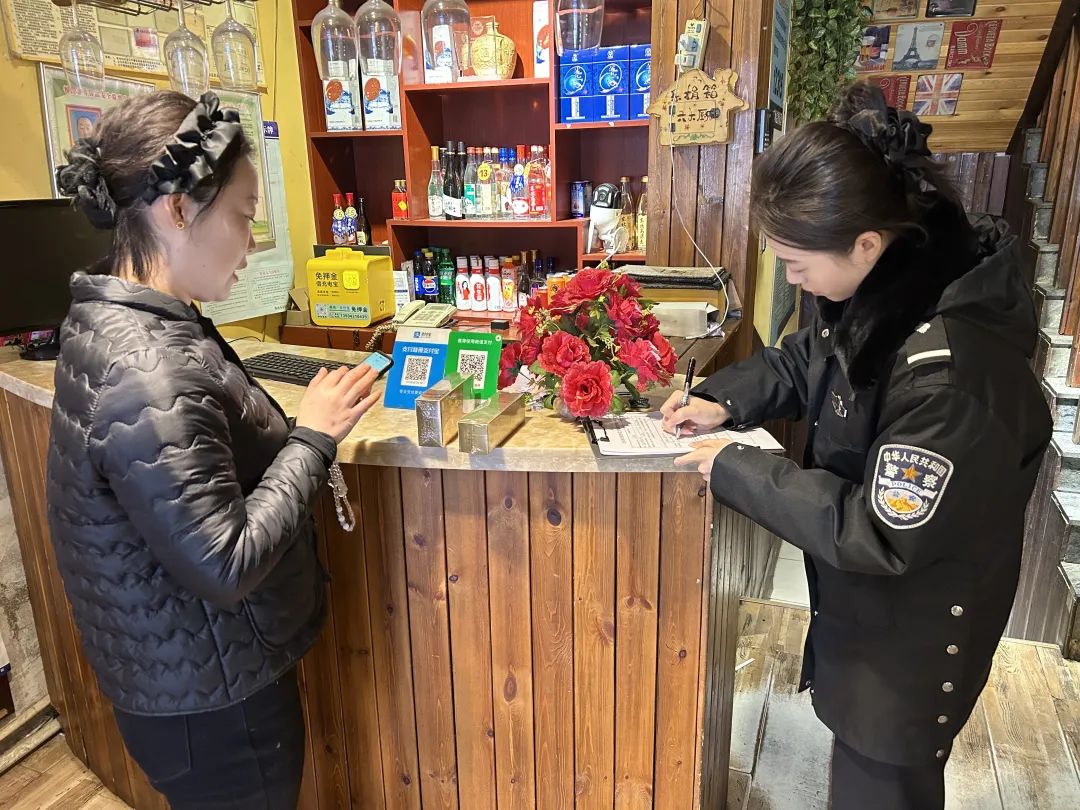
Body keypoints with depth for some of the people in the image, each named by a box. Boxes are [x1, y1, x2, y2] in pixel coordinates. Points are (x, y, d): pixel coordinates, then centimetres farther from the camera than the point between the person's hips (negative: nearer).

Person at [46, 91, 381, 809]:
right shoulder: (147, 374, -31)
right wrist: (314, 437, -21)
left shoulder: (113, 319, 0)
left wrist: (295, 428, -2)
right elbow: (223, 564, -29)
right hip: (212, 704, -9)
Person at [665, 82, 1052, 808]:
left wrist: (735, 470, -24)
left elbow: (879, 533, -29)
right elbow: (807, 359, 9)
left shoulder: (953, 373, -37)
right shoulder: (890, 285, -9)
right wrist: (725, 401, -7)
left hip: (917, 629, -8)